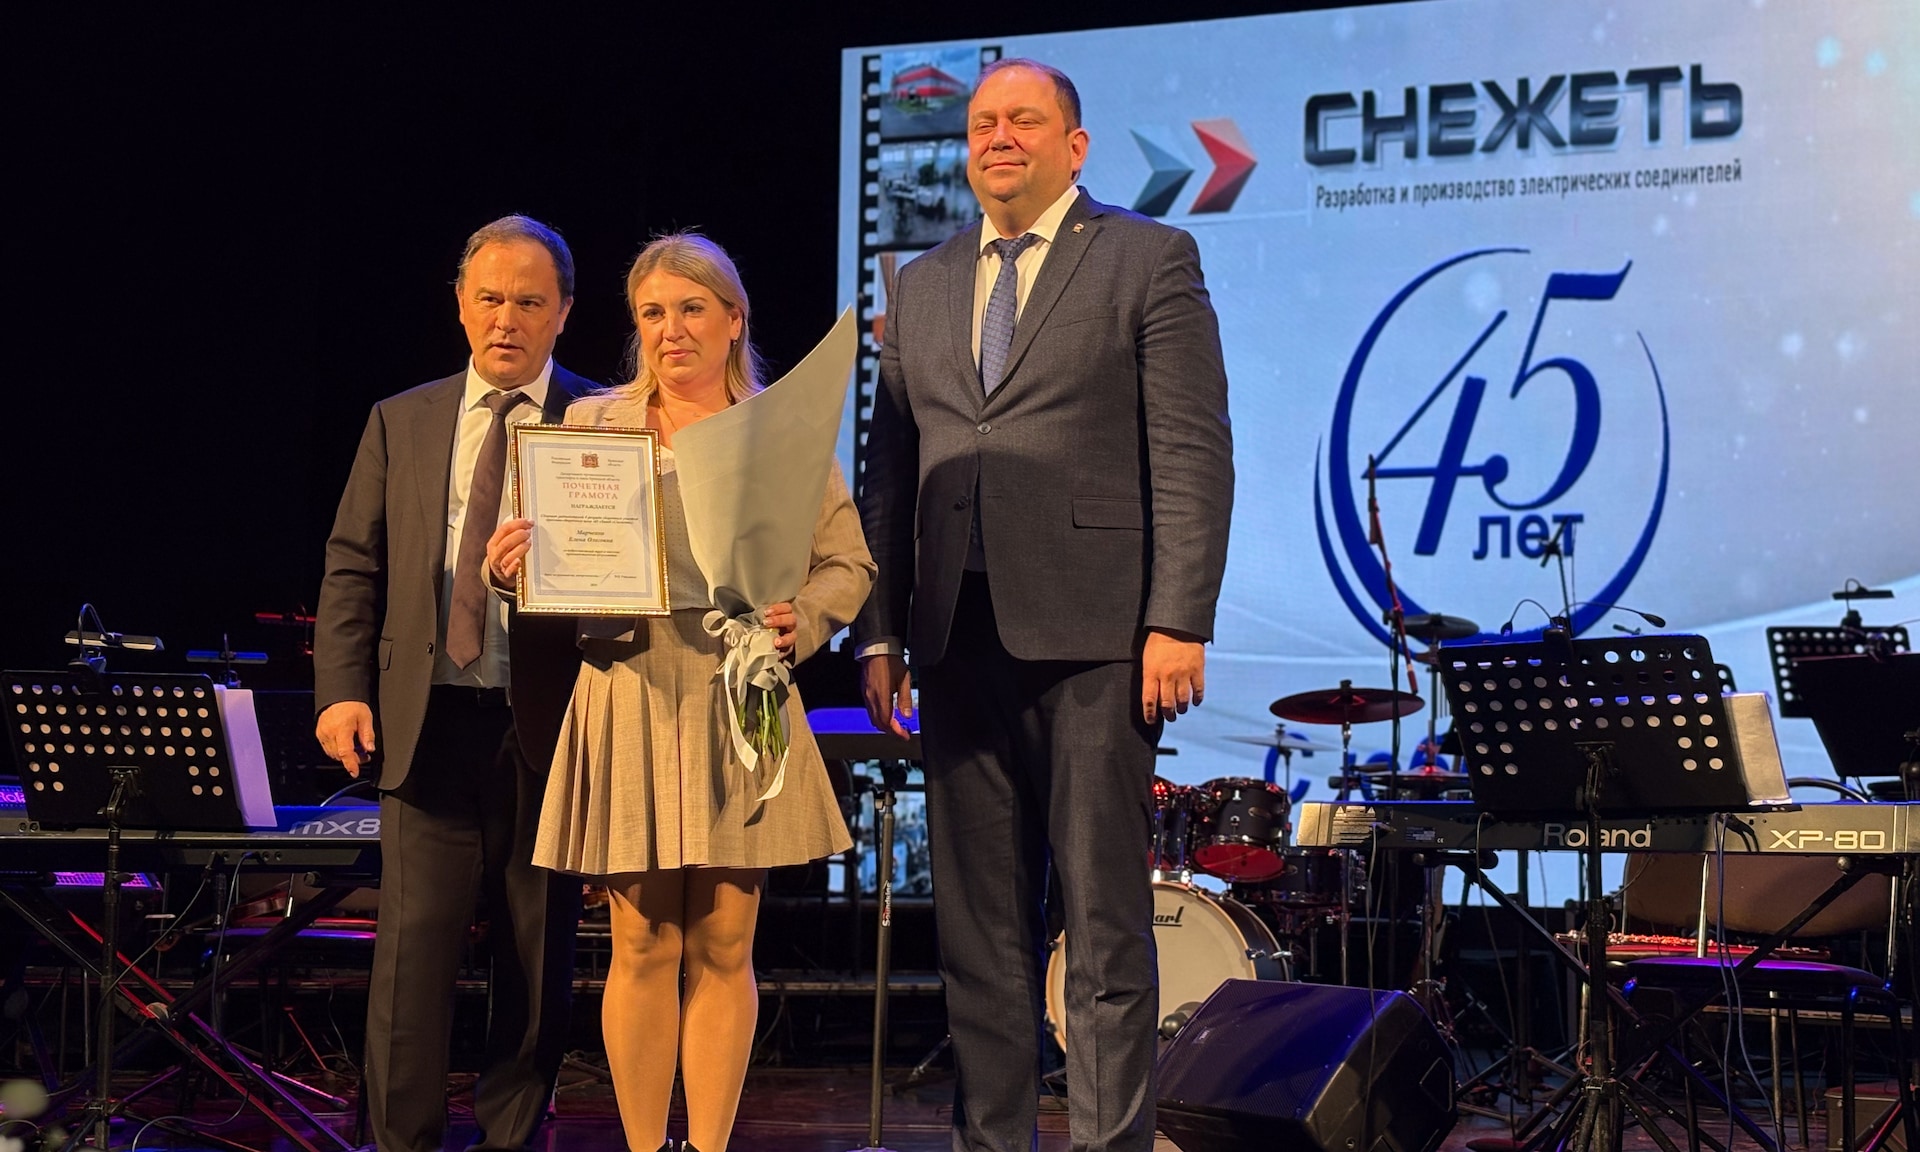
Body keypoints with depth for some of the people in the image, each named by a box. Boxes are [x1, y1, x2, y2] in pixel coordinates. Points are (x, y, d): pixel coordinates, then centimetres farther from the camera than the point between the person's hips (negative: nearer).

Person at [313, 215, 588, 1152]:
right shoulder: (401, 423, 13)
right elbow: (353, 566, 10)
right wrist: (342, 689, -2)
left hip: (548, 722, -1)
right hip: (426, 720, 1)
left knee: (538, 950, 5)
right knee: (413, 942, -3)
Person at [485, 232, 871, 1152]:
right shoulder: (591, 424, 9)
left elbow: (847, 563, 9)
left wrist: (800, 623, -10)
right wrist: (510, 566, -16)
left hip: (742, 705, 0)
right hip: (630, 703, 0)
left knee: (724, 946, 3)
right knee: (643, 947, 1)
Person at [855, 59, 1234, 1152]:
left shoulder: (1150, 260, 2)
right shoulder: (922, 286, 17)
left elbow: (1193, 454, -5)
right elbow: (891, 470, 17)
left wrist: (1179, 621, -13)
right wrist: (880, 628, 9)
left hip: (1093, 633, -5)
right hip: (958, 637, 5)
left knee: (1105, 917, -2)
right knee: (980, 921, 8)